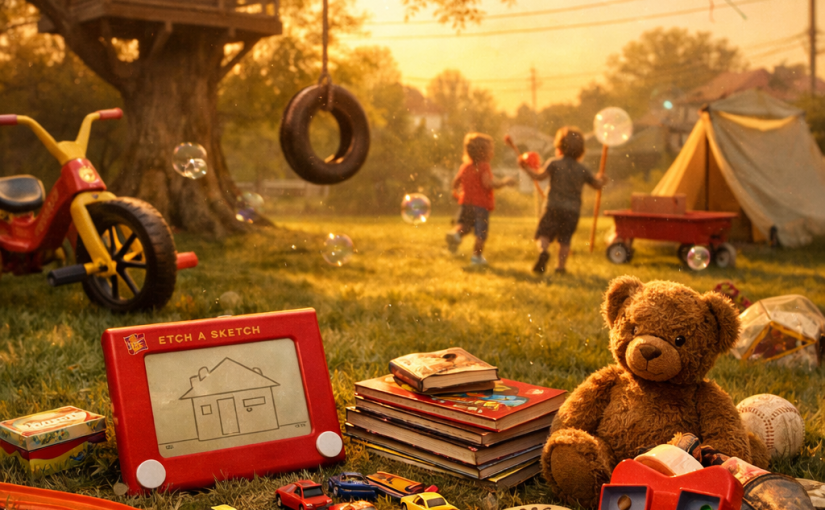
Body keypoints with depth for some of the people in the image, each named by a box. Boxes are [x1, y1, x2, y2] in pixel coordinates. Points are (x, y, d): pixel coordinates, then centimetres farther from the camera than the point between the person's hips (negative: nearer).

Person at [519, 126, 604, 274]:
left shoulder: (554, 163, -3)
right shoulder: (582, 169, 8)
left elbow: (540, 176, -16)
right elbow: (598, 185, 14)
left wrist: (526, 168, -10)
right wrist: (601, 180, 35)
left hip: (554, 207, -3)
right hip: (573, 210, 3)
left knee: (543, 234, 0)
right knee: (565, 239, 11)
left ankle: (543, 251, -28)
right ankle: (561, 265, 11)